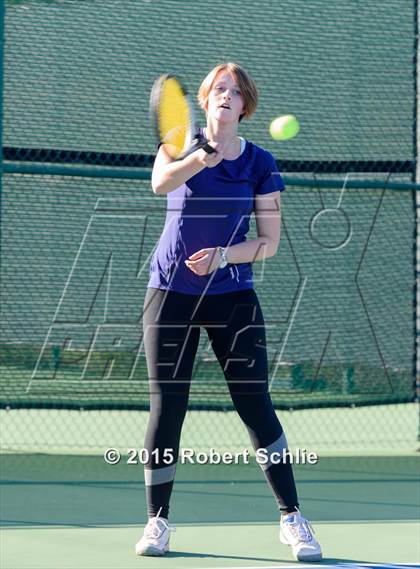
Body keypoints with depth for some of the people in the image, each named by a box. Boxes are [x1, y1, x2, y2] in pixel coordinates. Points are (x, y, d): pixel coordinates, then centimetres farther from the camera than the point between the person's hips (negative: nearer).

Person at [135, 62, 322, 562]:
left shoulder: (260, 164, 2)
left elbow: (269, 242, 2)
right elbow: (160, 183, -25)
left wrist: (222, 255, -16)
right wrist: (202, 158, -44)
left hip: (233, 296, 0)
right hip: (171, 293, 0)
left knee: (255, 403, -7)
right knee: (166, 406, -2)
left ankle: (291, 518, -1)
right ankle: (157, 521, 11)